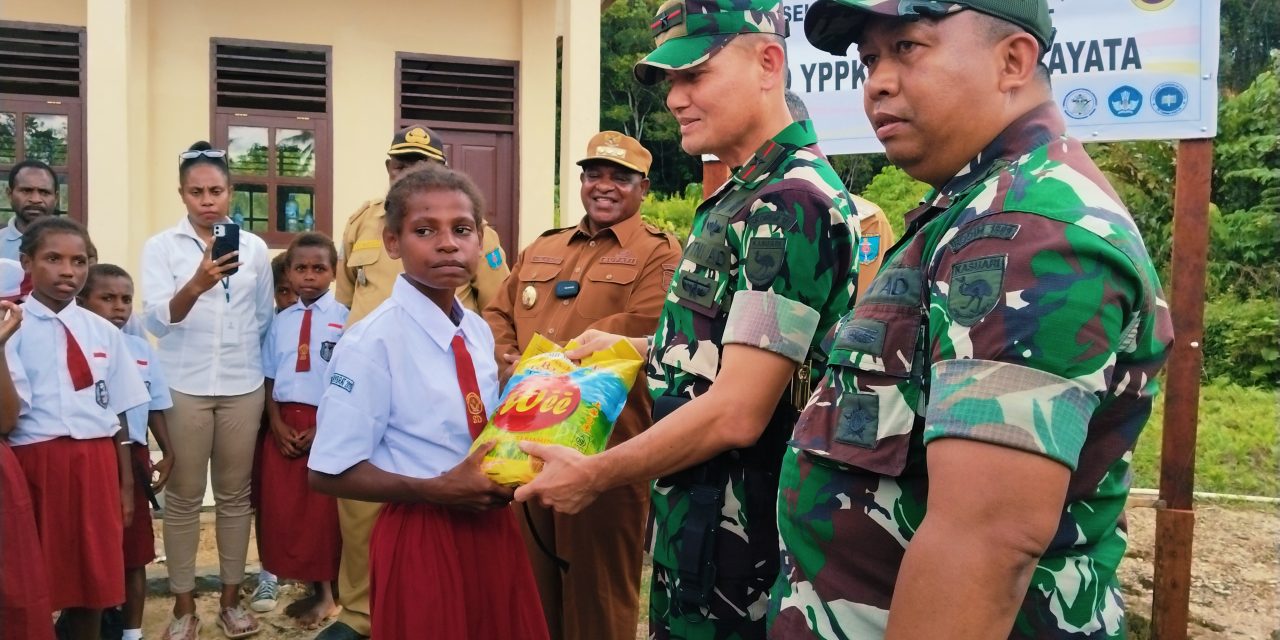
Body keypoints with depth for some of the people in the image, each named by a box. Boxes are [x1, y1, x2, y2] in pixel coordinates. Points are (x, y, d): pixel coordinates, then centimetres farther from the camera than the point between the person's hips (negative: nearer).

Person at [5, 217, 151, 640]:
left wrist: (126, 483, 10)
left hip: (96, 464, 3)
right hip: (36, 462, -3)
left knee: (95, 577, 11)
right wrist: (5, 339, -25)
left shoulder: (103, 332, 7)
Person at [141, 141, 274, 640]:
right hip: (183, 389, -2)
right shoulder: (161, 246, -3)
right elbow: (156, 319, -15)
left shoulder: (254, 247, 3)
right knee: (183, 499, 5)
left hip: (243, 388, 2)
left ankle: (231, 600, 23)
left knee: (235, 496, 10)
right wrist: (196, 285, -32)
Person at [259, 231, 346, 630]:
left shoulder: (344, 320, -7)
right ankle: (313, 589, 24)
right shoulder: (280, 322, 8)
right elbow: (270, 378, 10)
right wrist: (277, 424, -4)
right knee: (284, 507, 9)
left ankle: (327, 593, 20)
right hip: (285, 425, 5)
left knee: (324, 509, 3)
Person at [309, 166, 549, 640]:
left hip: (492, 528, 6)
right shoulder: (372, 343, -17)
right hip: (420, 539, -6)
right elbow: (329, 474, -15)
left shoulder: (480, 333, 2)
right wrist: (436, 490, -22)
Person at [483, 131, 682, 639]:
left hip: (605, 442, -6)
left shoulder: (659, 254, -3)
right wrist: (508, 359, -6)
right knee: (529, 569, 17)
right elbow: (498, 314, 17)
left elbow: (637, 328, -18)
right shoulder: (541, 249, 18)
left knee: (597, 574, 6)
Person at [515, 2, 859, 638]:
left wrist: (594, 474, -15)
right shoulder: (740, 196, 9)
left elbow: (736, 412, -25)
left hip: (737, 536, -9)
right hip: (695, 513, 9)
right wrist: (631, 348, 17)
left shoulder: (792, 203, -22)